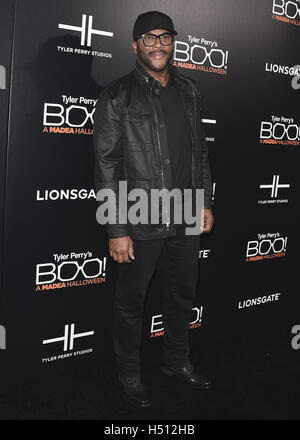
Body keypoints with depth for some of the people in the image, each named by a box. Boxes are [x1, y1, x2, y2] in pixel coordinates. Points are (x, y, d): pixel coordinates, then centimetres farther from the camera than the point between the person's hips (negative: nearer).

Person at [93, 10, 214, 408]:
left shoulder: (189, 91, 9)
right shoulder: (117, 97, -8)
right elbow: (106, 167, -11)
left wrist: (206, 203, 12)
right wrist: (117, 230, -14)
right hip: (141, 225, -5)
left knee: (183, 295, 18)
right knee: (131, 302, 10)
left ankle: (177, 361, 40)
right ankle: (129, 373, 32)